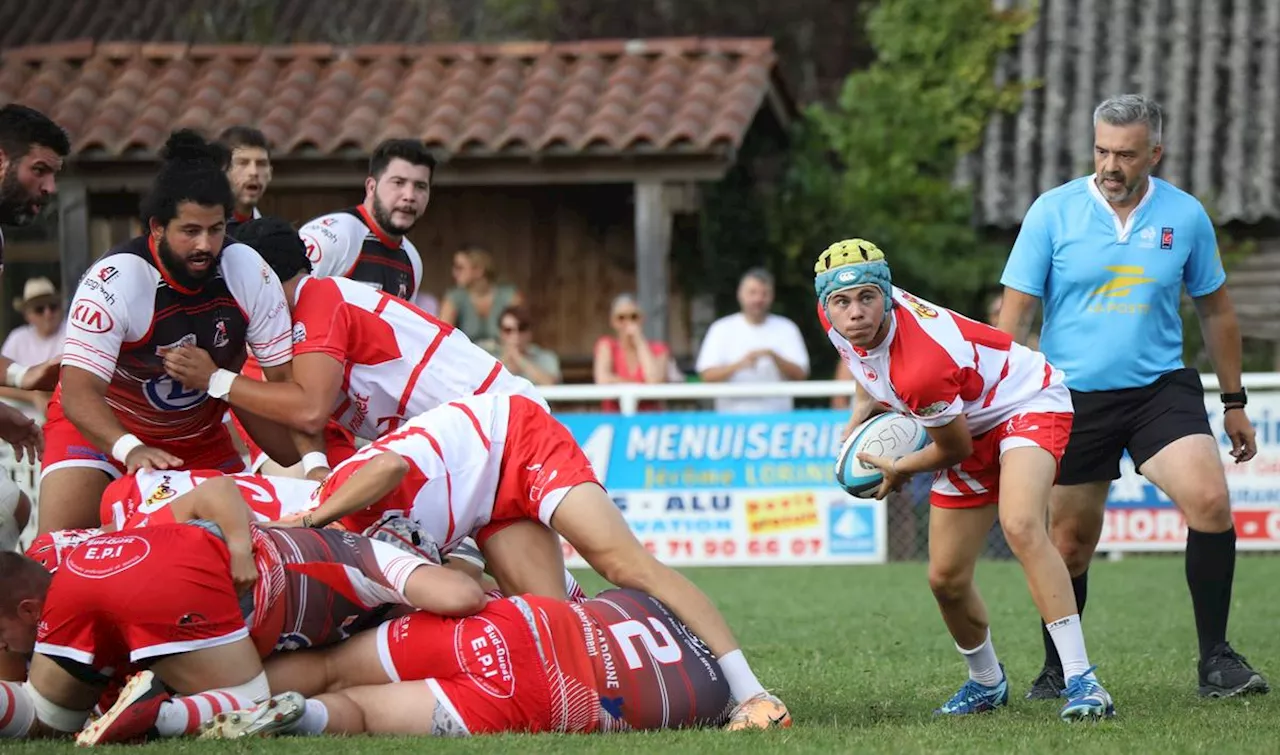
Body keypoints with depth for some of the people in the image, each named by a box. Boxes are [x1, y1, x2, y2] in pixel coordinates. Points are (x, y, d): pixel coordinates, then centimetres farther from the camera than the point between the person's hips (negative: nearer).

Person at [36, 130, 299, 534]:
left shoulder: (249, 271, -18)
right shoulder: (114, 281, -29)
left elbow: (286, 380, -13)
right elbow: (79, 393, -33)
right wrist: (129, 449, -51)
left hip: (198, 433, 4)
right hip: (101, 426, -4)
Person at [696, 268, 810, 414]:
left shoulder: (786, 329, 8)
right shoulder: (721, 329, 7)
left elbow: (800, 374, -1)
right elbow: (707, 375, -2)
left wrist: (773, 357, -18)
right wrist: (738, 365, -20)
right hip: (733, 416, 0)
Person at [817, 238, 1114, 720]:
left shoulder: (920, 368, -38)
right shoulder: (836, 319, -15)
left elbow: (955, 449, -19)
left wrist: (901, 469, -1)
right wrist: (860, 413, 3)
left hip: (1027, 405, -9)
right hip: (972, 424, 9)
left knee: (1020, 526, -36)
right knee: (946, 579, 7)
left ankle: (1081, 680, -37)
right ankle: (986, 683, 34)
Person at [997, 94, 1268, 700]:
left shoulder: (1185, 216, -1)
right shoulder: (1052, 212, -6)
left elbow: (1215, 310, 12)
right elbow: (1015, 310, -3)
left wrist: (1234, 402, 14)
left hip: (1161, 388, 1)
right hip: (1072, 397, -1)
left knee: (1210, 501, -20)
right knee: (1069, 544, 5)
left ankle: (1215, 659, -10)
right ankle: (1057, 671, 26)